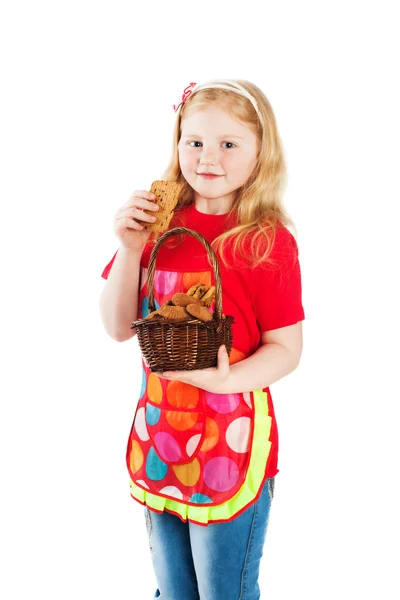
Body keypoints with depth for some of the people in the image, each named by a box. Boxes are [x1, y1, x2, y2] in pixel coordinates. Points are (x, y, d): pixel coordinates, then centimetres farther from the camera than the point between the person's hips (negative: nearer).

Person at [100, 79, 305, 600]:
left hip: (232, 442, -5)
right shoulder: (159, 223, 0)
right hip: (158, 434, 5)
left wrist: (227, 379, -29)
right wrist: (131, 248, -13)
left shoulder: (267, 240, -14)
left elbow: (286, 349, -12)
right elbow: (118, 328, 0)